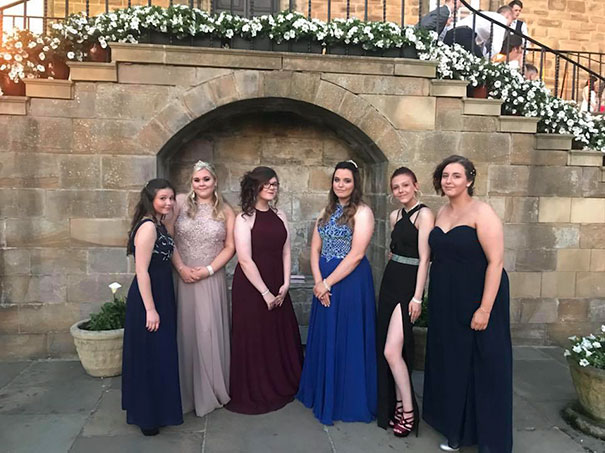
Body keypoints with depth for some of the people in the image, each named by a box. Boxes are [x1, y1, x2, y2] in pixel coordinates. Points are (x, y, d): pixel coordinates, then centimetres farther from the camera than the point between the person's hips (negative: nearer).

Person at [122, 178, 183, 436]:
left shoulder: (159, 225, 11)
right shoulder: (148, 226, -19)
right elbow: (141, 271, -23)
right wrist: (150, 309, -23)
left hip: (161, 296, 10)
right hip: (148, 299, -10)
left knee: (162, 354, 20)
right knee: (150, 356, 2)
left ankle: (158, 407, 37)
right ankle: (147, 417, 19)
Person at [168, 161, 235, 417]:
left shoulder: (226, 211, 4)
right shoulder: (181, 203, 2)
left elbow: (230, 247, 2)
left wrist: (208, 269, -9)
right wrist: (181, 267, -11)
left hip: (212, 278, 0)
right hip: (184, 278, 0)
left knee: (210, 330, 2)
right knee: (186, 331, 5)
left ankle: (210, 389, 20)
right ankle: (187, 390, 21)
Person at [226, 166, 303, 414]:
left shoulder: (280, 215, 8)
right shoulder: (244, 218, -9)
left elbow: (286, 252, 8)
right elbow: (245, 260, -14)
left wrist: (285, 285, -2)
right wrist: (265, 292, -13)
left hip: (277, 289, 5)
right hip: (251, 288, -5)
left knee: (282, 338, 13)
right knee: (254, 340, 4)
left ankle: (283, 387, 32)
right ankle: (254, 394, 22)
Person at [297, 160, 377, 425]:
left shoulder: (362, 212, -9)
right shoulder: (326, 212, 12)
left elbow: (356, 255, -17)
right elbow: (315, 249, 7)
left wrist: (328, 283, -14)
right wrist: (318, 281, -7)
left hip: (350, 282, -6)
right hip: (324, 284, 7)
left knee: (347, 341, 2)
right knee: (324, 340, 14)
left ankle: (349, 402, 20)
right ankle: (322, 395, 32)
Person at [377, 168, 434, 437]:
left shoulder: (424, 214, -10)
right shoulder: (394, 216, 12)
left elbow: (424, 258, -14)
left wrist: (417, 297, -17)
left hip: (408, 285, -8)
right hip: (389, 282, 8)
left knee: (392, 351, -11)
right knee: (389, 351, 10)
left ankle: (409, 411, 5)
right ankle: (397, 405, 24)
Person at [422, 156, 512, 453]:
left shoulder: (481, 212, -13)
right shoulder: (442, 213, 8)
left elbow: (495, 262, -17)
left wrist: (485, 309, -21)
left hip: (476, 302, -7)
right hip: (446, 304, 7)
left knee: (484, 369, 5)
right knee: (452, 364, 15)